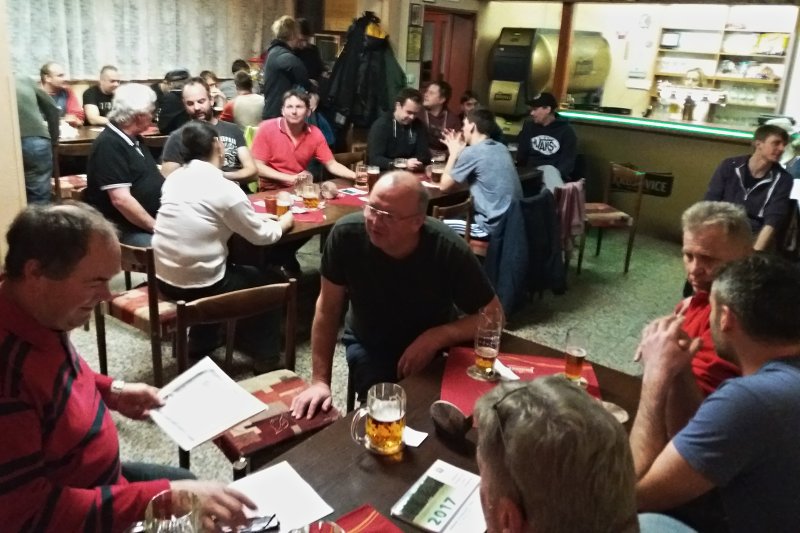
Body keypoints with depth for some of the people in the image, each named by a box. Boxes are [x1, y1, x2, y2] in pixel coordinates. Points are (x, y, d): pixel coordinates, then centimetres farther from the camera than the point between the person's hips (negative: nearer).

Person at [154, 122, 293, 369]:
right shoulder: (225, 189, -15)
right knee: (262, 281, 18)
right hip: (198, 284, -7)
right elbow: (261, 236, -4)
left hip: (164, 278, 7)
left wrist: (251, 215, 20)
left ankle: (200, 344, 42)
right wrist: (283, 222, 16)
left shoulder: (173, 178, 3)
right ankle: (266, 361, 26)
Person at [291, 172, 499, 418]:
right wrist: (320, 380, -15)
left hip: (434, 347, 0)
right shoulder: (346, 234, -26)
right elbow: (328, 308, -13)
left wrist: (435, 338, -31)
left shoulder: (448, 249, -28)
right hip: (368, 344, 0)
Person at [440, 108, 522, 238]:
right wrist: (459, 152, 18)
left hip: (495, 226, -8)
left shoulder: (472, 152, -13)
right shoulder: (501, 148, 11)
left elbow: (444, 186, -3)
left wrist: (454, 153, 6)